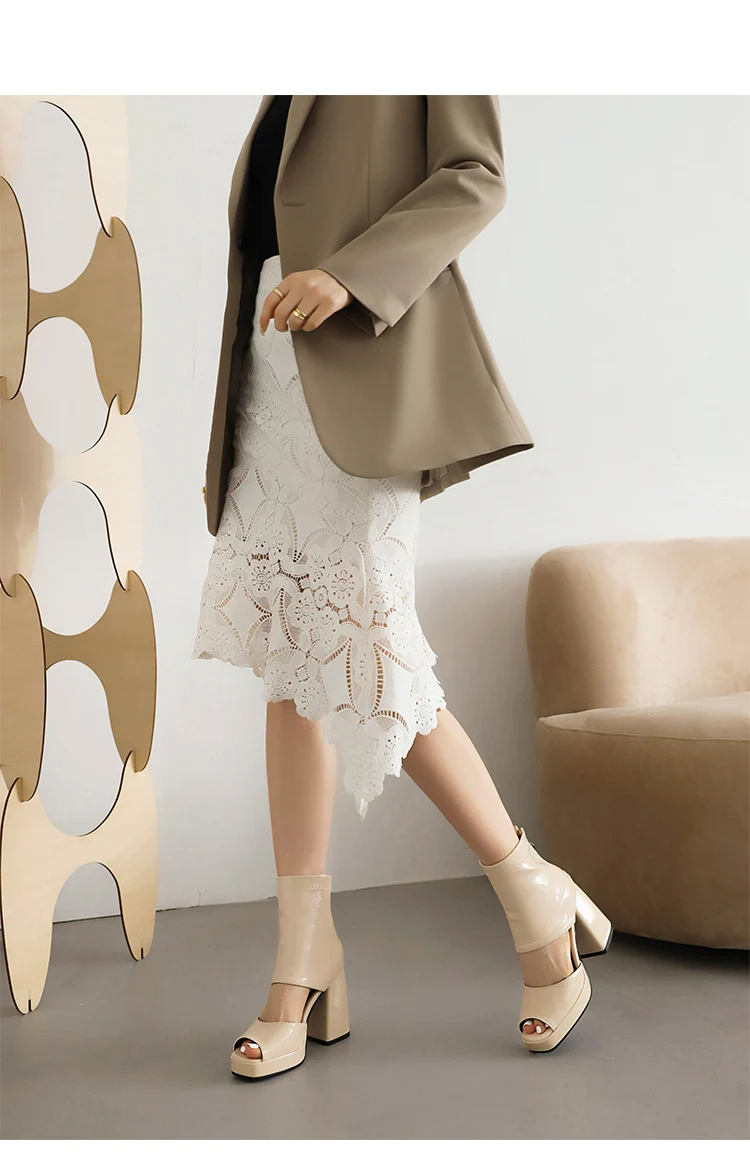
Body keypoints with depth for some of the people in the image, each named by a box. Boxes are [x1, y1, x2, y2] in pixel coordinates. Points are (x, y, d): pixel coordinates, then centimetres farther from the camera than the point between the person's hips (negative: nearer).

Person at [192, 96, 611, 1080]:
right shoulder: (287, 104, 24)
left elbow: (476, 178, -6)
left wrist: (350, 276, -22)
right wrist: (226, 439, 17)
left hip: (360, 368, -7)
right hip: (271, 376, 7)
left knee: (364, 658, -11)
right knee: (287, 663, 2)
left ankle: (541, 908, 8)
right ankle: (305, 974, 7)